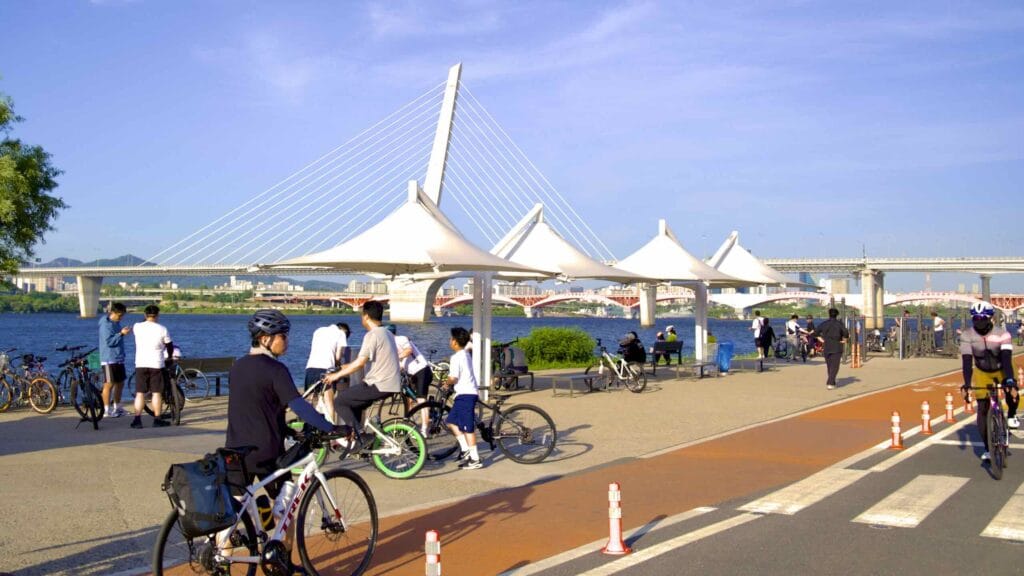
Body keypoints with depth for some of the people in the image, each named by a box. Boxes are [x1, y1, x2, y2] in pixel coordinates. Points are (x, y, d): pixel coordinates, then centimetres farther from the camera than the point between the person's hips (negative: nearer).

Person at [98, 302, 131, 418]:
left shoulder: (116, 323, 15)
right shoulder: (106, 324, -13)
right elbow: (109, 341, -21)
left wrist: (124, 332, 9)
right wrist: (121, 333, -24)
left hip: (119, 359, 9)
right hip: (109, 359, -9)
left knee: (120, 383, 14)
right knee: (109, 384, -7)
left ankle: (117, 408, 25)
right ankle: (107, 410, -2)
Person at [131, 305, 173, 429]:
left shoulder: (137, 327, -1)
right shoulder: (162, 329, -6)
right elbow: (169, 346, 6)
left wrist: (147, 319, 32)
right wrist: (170, 356, 25)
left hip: (140, 364, 2)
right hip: (156, 364, -2)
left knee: (140, 393, 6)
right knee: (157, 393, 5)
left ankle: (137, 419, 2)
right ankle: (157, 420, 8)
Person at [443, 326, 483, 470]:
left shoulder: (456, 357, -15)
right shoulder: (466, 354, 14)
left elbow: (453, 378, -20)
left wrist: (446, 383, -1)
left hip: (465, 394, -10)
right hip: (469, 392, 10)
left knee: (468, 428, -5)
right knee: (451, 421, 17)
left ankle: (475, 459, -2)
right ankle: (466, 449, 16)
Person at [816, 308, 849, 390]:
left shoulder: (824, 324, 5)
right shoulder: (839, 323, -6)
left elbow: (816, 333, 6)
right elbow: (846, 333, -18)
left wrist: (821, 340, 12)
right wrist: (844, 340, -2)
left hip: (827, 348, 4)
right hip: (837, 348, -4)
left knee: (829, 366, 16)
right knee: (834, 366, -5)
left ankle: (832, 383, 26)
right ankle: (830, 383, -18)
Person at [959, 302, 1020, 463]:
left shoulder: (1002, 334, -26)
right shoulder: (967, 335, -21)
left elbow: (1007, 359, -35)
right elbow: (967, 361, -26)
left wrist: (1010, 381, -49)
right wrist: (966, 384, -38)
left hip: (1001, 371, -1)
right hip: (982, 373, 2)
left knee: (1012, 392, -32)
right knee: (982, 409, -5)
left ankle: (1011, 415, 2)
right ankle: (987, 449, 6)